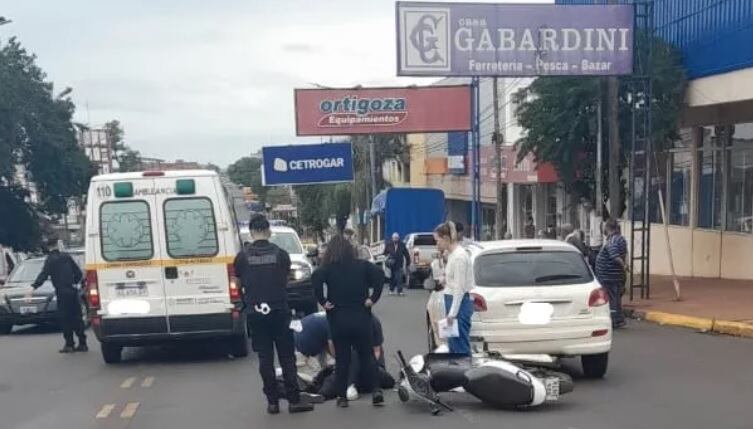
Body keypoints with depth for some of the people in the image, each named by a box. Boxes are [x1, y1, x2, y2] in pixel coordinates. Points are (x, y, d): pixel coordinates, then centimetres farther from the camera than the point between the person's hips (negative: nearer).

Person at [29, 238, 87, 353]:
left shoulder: (50, 259, -4)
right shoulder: (66, 256, 12)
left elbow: (44, 275, -17)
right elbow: (78, 272, 13)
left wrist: (33, 287, -23)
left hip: (62, 292, -5)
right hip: (73, 291, 5)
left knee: (65, 319, 0)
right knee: (77, 318, 8)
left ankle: (69, 345, -1)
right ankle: (82, 343, 9)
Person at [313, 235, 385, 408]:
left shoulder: (327, 268, -1)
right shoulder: (362, 265, 3)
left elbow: (315, 278, -20)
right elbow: (380, 275, -12)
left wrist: (322, 301, -13)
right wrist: (373, 298, -8)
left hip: (338, 320, -1)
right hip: (361, 318, 1)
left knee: (341, 358, 8)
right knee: (367, 355, 10)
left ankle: (342, 396, 8)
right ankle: (375, 390, -1)